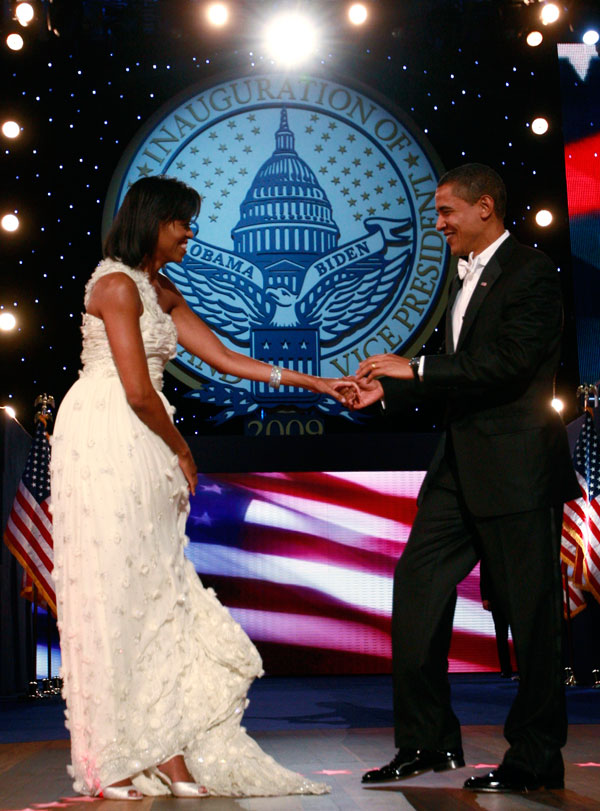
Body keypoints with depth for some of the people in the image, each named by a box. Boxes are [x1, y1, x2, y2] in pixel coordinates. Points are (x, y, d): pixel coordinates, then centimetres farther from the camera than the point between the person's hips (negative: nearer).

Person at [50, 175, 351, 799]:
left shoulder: (161, 292, 19)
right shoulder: (117, 284, -10)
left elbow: (223, 358, 18)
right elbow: (139, 393, -16)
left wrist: (313, 383, 14)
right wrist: (181, 451, -1)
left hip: (140, 451, 9)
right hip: (105, 440, -9)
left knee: (154, 593, 4)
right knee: (113, 591, -7)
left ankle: (166, 752, 5)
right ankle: (114, 762, -2)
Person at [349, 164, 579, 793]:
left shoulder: (530, 273, -10)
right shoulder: (467, 276, 17)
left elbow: (509, 364, -22)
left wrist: (416, 369, -19)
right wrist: (388, 390, 11)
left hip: (516, 468, -9)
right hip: (461, 465, 9)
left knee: (530, 610, 0)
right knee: (417, 585, 6)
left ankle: (536, 758, 10)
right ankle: (427, 742, 15)